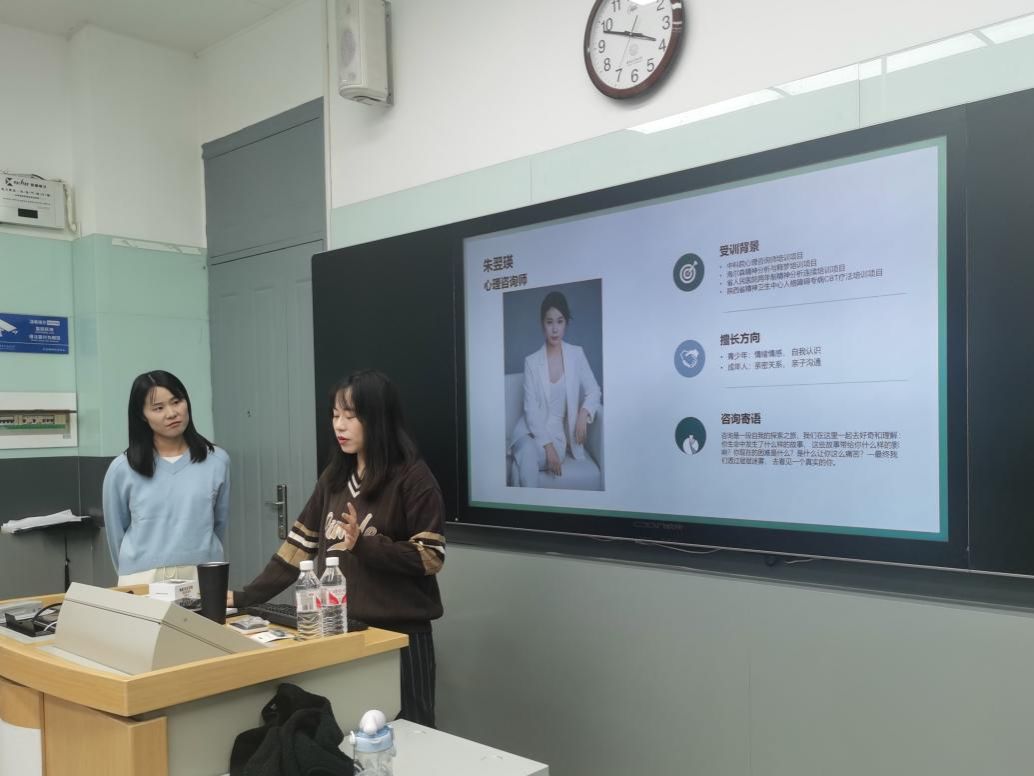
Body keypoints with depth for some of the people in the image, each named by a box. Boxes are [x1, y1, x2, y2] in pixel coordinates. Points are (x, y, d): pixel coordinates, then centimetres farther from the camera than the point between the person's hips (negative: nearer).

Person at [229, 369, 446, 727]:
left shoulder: (412, 478, -10)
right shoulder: (334, 477, 9)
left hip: (398, 633, -5)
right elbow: (300, 545, 10)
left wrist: (363, 544, -21)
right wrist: (246, 596, 5)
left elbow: (430, 557, -13)